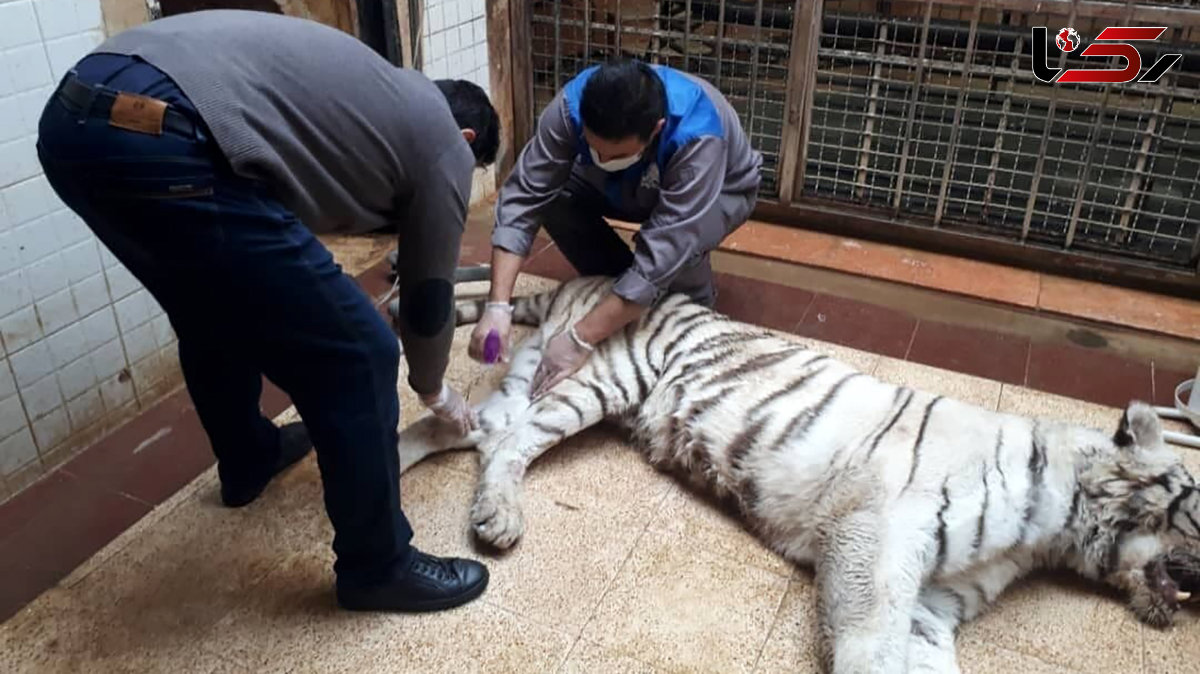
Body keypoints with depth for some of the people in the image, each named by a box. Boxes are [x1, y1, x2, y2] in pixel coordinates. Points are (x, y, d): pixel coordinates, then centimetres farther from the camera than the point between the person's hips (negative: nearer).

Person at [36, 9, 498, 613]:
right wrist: (434, 390, 39)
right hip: (165, 141, -10)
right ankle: (376, 566, 19)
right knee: (356, 355, 2)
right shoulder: (444, 144, 13)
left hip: (76, 113, 10)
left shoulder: (375, 92, 33)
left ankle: (249, 460, 55)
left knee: (215, 311, 32)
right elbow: (427, 296, 21)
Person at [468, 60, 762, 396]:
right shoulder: (571, 106, -33)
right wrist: (498, 305, -43)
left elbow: (663, 252, -45)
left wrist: (580, 339, -47)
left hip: (720, 191, -4)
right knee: (553, 199, -23)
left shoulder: (698, 137, -43)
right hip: (630, 187, 4)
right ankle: (621, 295, -1)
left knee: (678, 243, -37)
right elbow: (523, 195, -33)